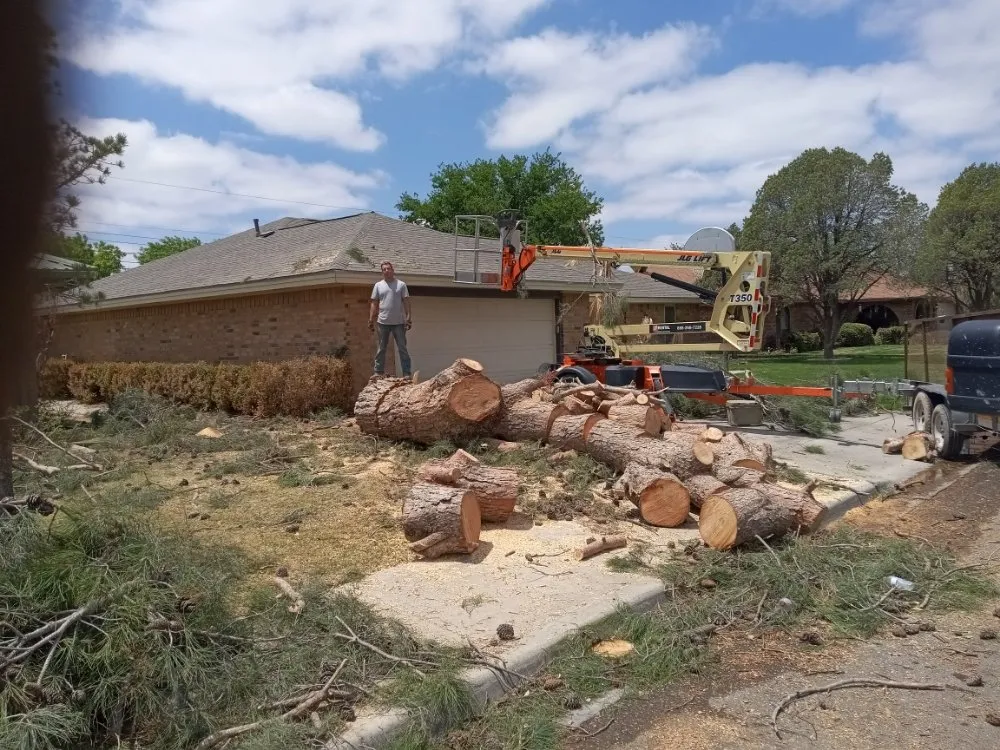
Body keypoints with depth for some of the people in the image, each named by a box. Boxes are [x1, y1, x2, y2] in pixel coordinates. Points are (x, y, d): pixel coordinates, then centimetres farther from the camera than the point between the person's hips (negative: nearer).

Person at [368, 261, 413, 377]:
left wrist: (408, 318, -7)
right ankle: (378, 372, 16)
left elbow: (406, 302, 1)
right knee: (381, 349, 9)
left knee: (402, 349, 2)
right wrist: (371, 320, 1)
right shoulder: (378, 286, 7)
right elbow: (374, 304, 7)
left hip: (399, 322, -2)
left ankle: (406, 373, 3)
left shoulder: (401, 284, 3)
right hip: (383, 322, 2)